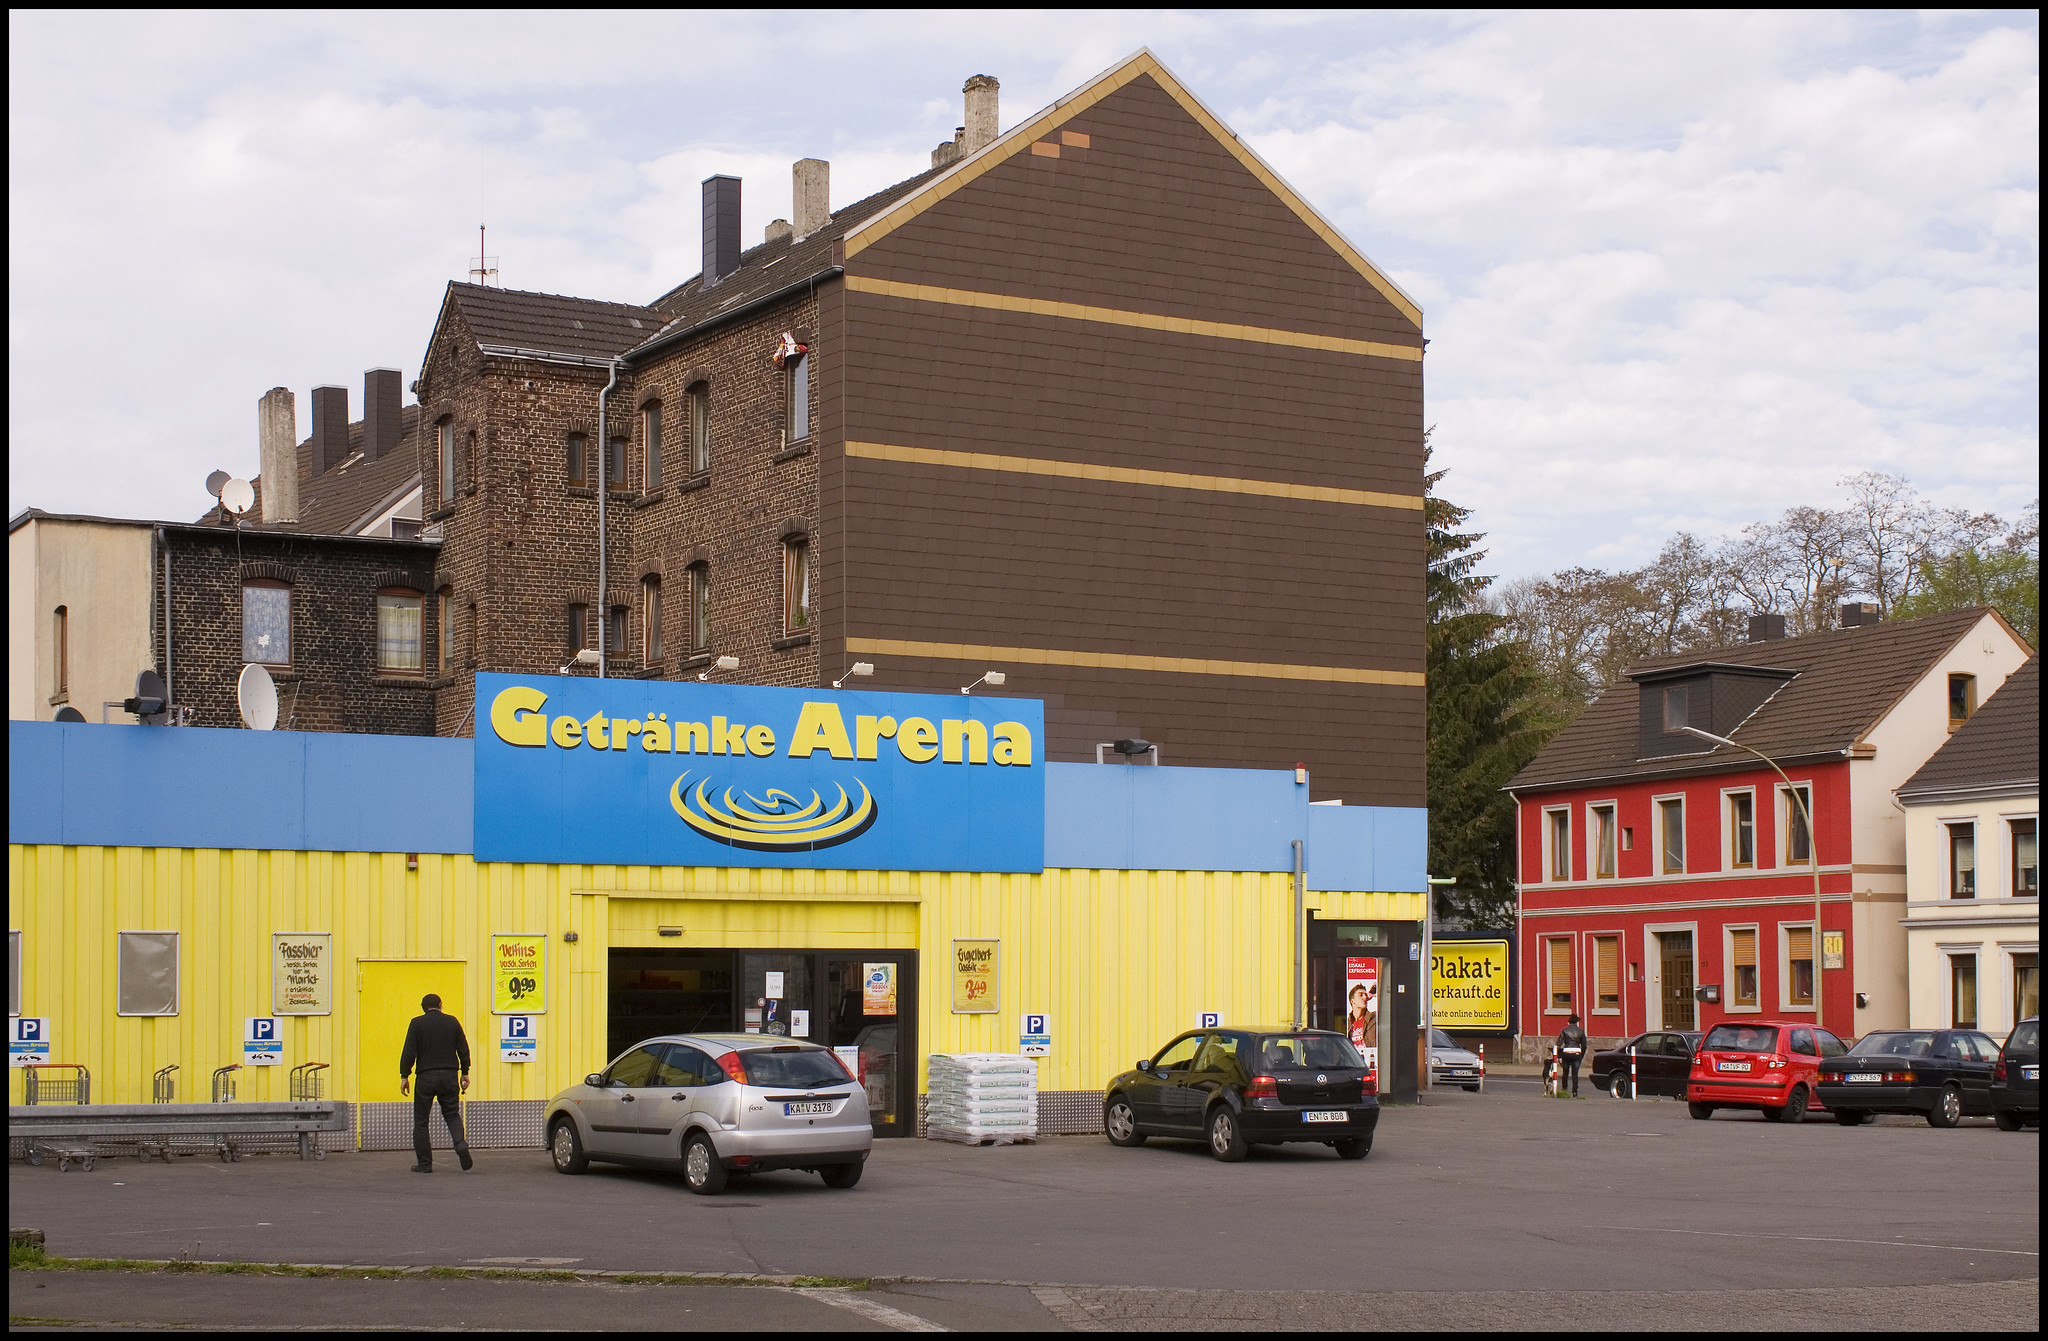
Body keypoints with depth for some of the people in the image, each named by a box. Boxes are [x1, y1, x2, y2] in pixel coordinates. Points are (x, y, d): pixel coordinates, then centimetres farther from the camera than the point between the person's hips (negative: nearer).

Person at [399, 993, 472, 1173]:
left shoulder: (417, 1023, -3)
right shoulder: (452, 1022, 6)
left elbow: (409, 1052, -8)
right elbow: (463, 1050, 7)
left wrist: (404, 1076, -2)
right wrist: (465, 1074, 14)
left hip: (426, 1077, -3)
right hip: (449, 1077, 3)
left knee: (421, 1121, 7)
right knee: (452, 1114, 15)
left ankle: (425, 1163, 5)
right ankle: (460, 1143, -13)